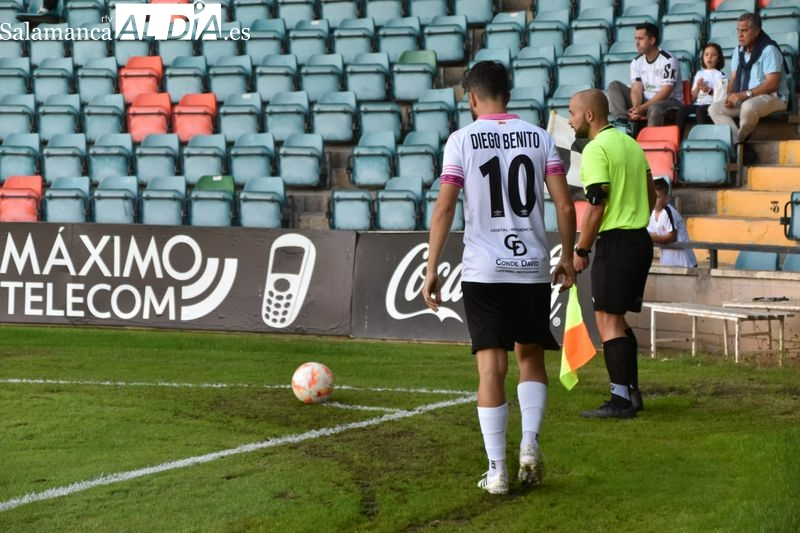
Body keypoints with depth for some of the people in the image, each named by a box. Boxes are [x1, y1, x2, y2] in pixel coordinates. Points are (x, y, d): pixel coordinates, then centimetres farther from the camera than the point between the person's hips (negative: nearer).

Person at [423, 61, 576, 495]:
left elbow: (444, 208, -7)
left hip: (484, 270, -2)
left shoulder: (462, 140, -3)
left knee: (492, 367, 1)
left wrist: (432, 270, -2)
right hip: (533, 267, 2)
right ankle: (530, 445, 1)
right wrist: (567, 259, 13)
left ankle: (497, 470, -1)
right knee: (530, 357, 18)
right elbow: (565, 205, 1)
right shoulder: (540, 138, 4)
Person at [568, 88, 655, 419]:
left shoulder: (596, 149, -13)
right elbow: (651, 195, 19)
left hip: (614, 242, -9)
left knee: (608, 320, -6)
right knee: (618, 319, 18)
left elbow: (596, 204, -18)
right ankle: (632, 391, 20)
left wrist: (581, 251, -12)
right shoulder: (630, 143, 14)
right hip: (641, 240, 9)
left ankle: (621, 400, -9)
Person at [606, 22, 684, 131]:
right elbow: (636, 89, -4)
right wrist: (636, 108, -27)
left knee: (654, 108, -42)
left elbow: (665, 92, -20)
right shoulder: (636, 62, 6)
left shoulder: (668, 60, -13)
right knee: (614, 86, -7)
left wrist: (642, 108, -27)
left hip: (670, 101, -7)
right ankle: (622, 121, -29)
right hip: (646, 101, 7)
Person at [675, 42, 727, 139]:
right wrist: (697, 87, -1)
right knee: (682, 109, -26)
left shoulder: (719, 75, 8)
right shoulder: (699, 74, 21)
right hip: (698, 103, 4)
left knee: (700, 110, -37)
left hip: (712, 103, -4)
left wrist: (709, 91, -16)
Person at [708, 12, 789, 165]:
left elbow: (772, 84, -21)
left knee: (748, 106, -40)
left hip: (774, 98, -8)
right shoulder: (739, 51, 11)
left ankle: (739, 140, -12)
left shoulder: (769, 50, -13)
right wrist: (730, 95, -9)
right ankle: (741, 147, -25)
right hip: (744, 99, 8)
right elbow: (733, 78, 14)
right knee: (714, 109, -10)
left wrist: (745, 94, -26)